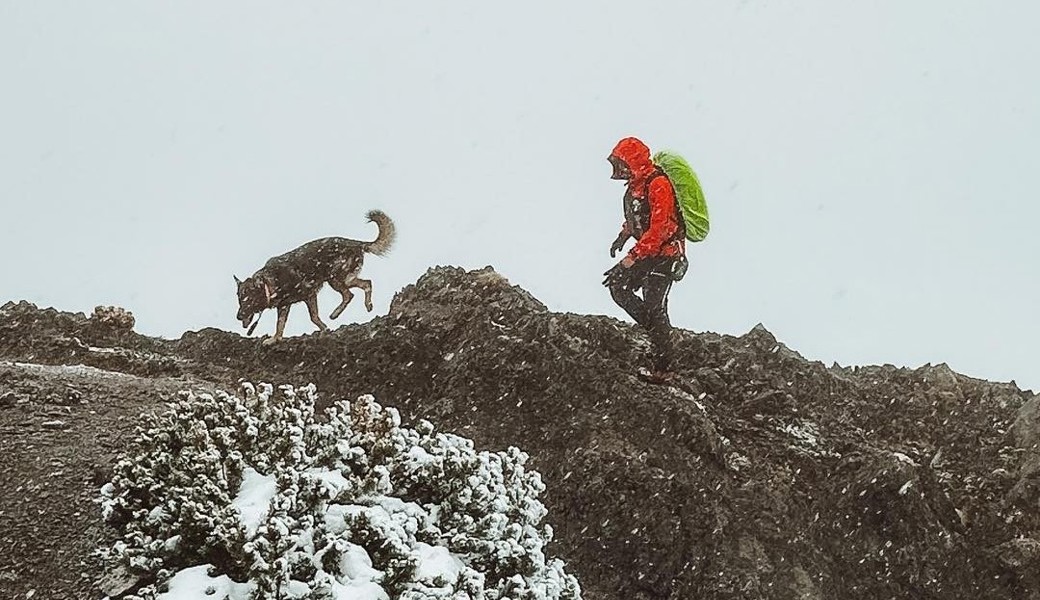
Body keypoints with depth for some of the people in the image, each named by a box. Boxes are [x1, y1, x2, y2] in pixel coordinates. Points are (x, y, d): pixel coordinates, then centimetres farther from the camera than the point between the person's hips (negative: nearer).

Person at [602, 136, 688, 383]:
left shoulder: (658, 184, -26)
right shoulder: (637, 182, 4)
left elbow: (658, 230, -31)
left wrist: (630, 260, -32)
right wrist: (624, 234, 13)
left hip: (665, 253, -10)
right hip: (647, 250, 10)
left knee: (653, 306, -8)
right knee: (619, 287, 9)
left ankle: (664, 369, 2)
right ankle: (657, 331, 18)